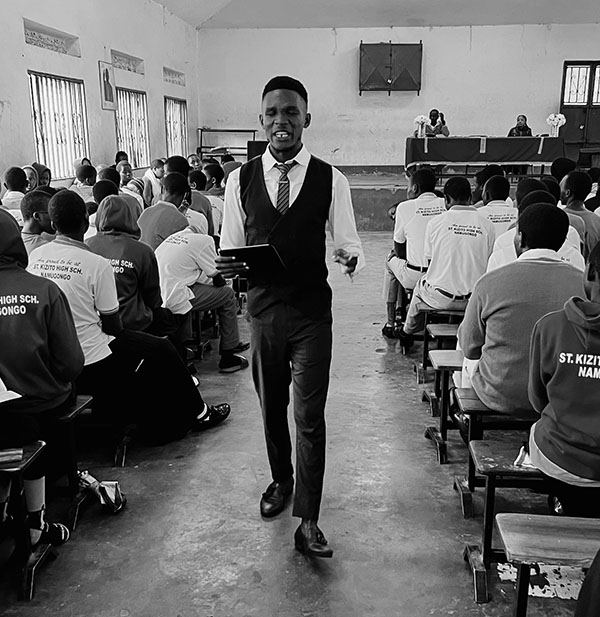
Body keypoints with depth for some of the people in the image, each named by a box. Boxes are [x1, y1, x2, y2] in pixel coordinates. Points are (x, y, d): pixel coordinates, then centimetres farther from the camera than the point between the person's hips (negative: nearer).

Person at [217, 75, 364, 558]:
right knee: (271, 406, 18)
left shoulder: (330, 180, -3)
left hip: (312, 311, -2)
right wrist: (228, 265, -17)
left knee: (310, 416, -2)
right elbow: (230, 247, 6)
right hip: (263, 308, 3)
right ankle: (281, 480, 44)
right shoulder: (241, 179, 2)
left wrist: (351, 257, -25)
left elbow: (349, 243, -1)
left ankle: (308, 522, 9)